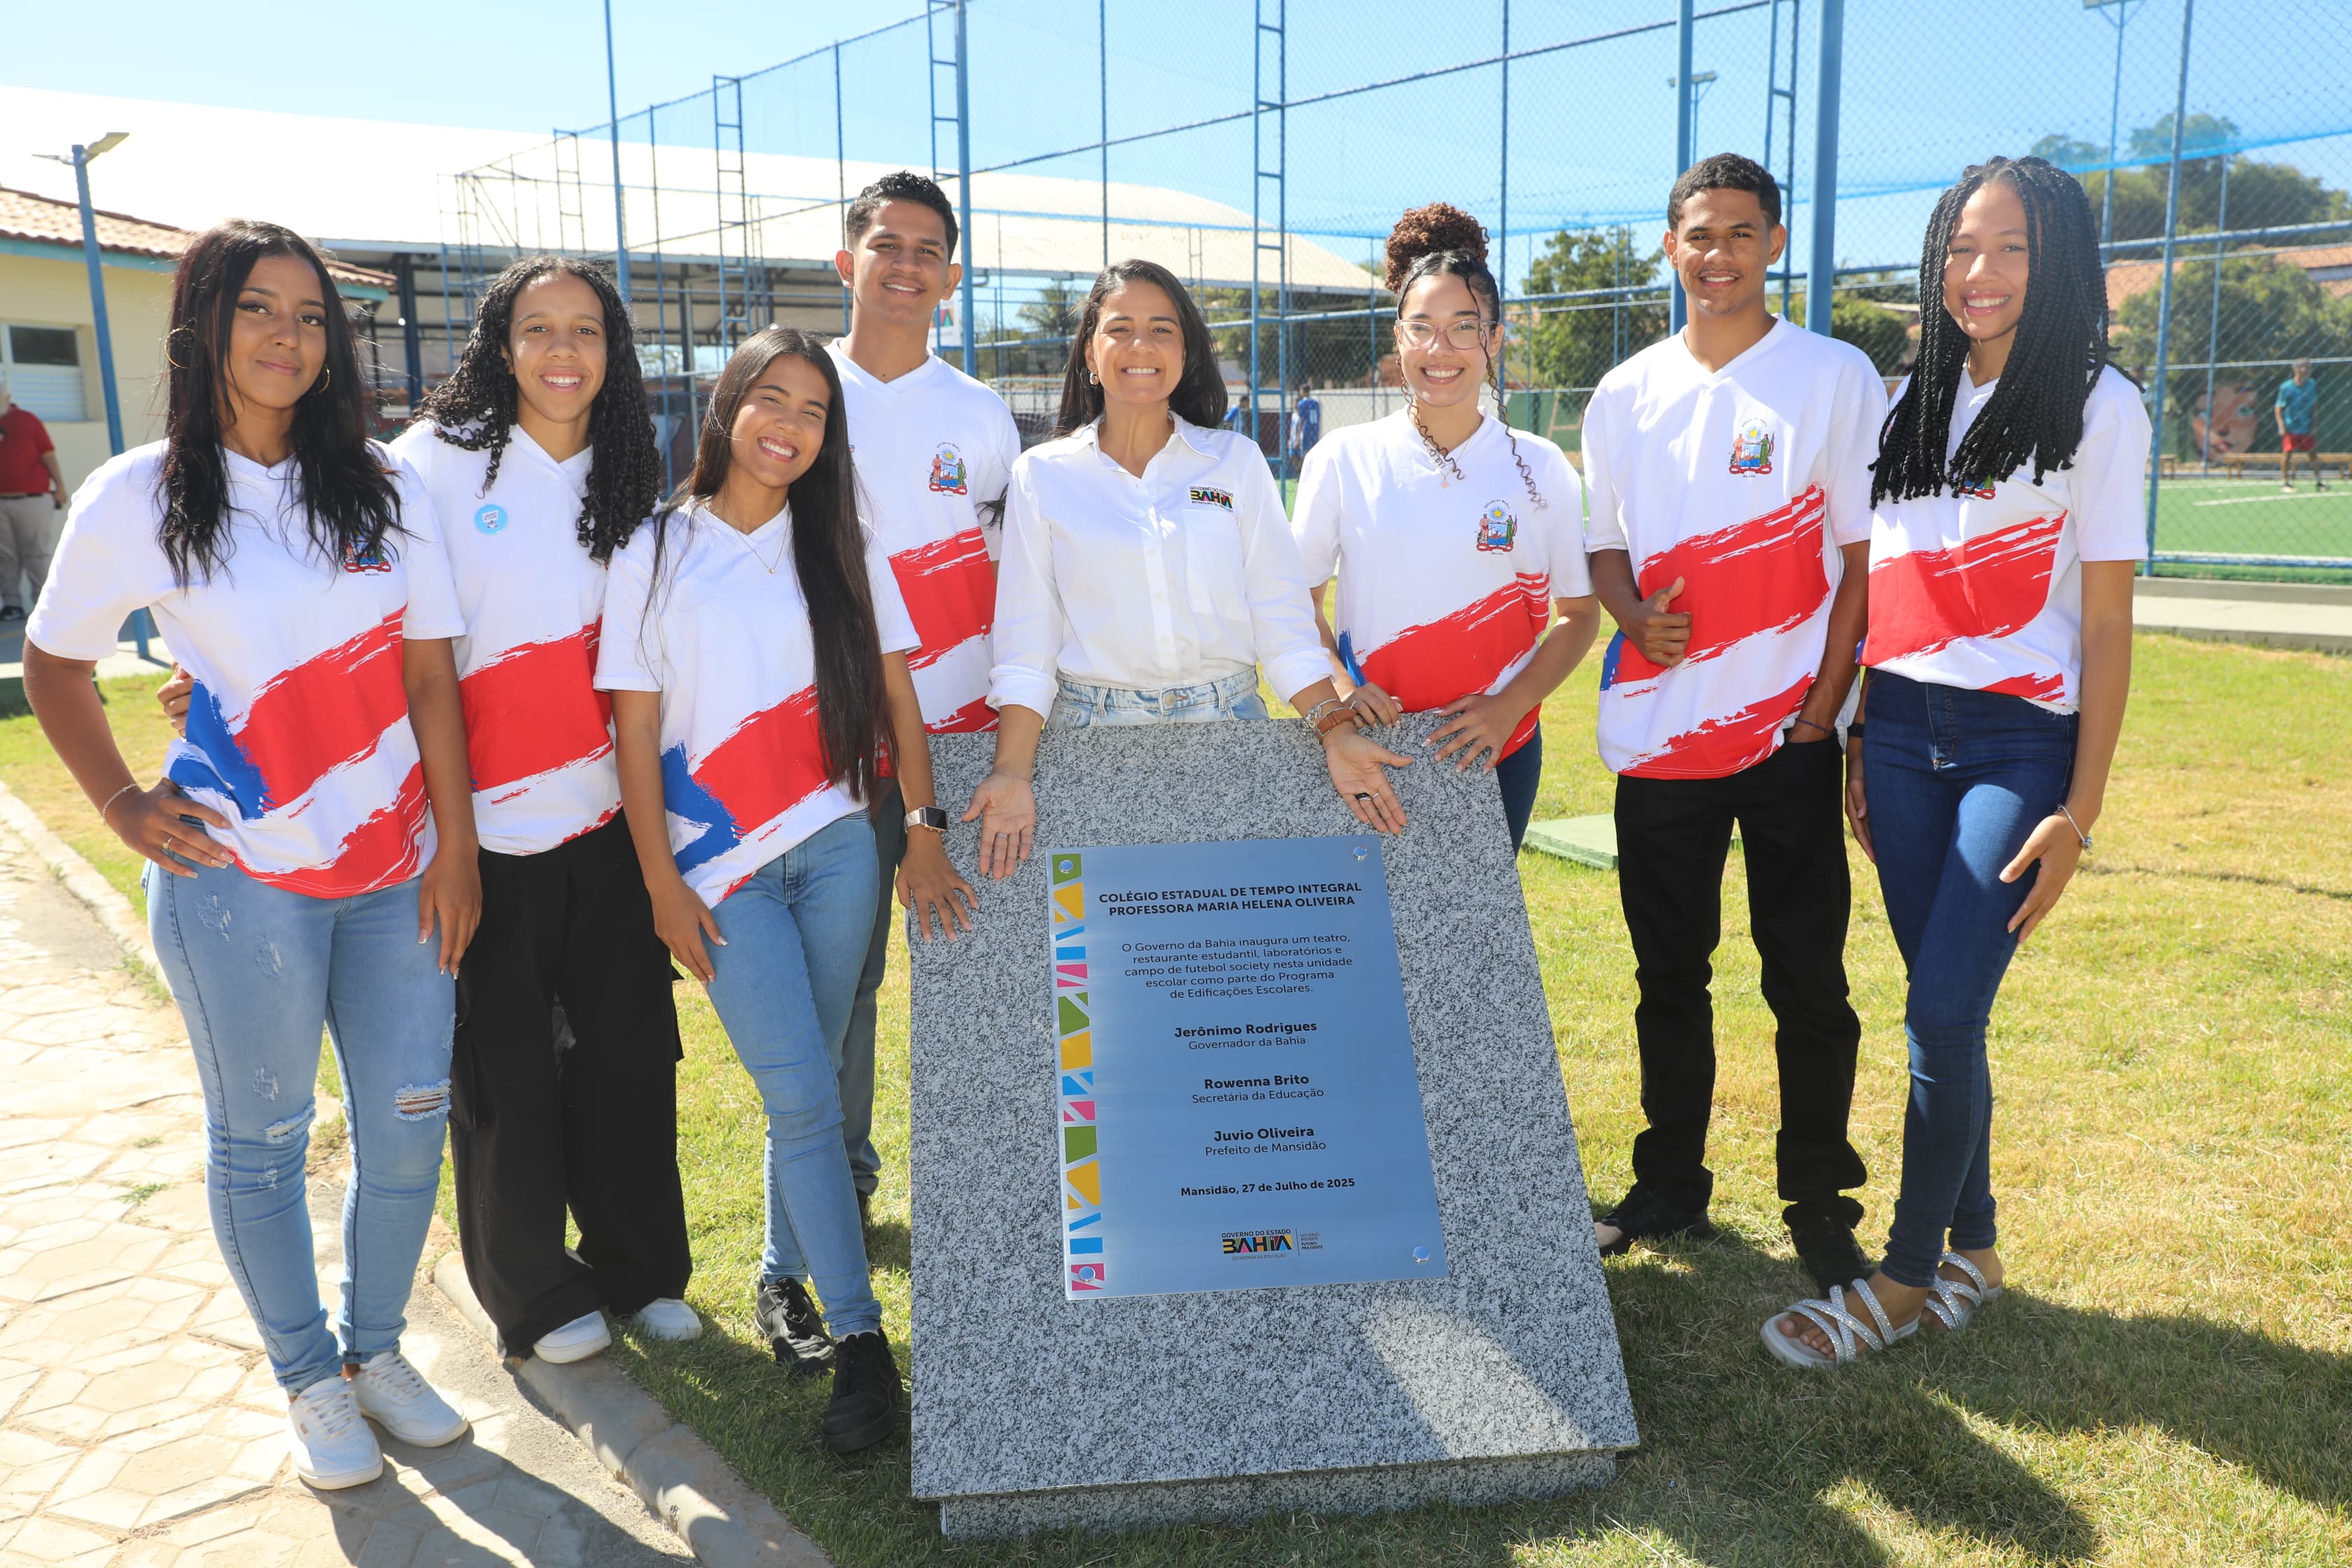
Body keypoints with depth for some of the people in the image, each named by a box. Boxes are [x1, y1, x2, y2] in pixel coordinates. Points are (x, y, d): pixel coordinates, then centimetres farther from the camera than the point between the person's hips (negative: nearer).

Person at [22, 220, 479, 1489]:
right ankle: (308, 1377, 30)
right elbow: (53, 666, 9)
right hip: (241, 876, -2)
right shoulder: (139, 498, -3)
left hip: (394, 869, 3)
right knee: (260, 1139, 10)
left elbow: (429, 674, 2)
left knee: (409, 1125, 9)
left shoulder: (384, 488, 3)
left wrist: (456, 850, -1)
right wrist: (123, 806, -2)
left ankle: (377, 1347, 32)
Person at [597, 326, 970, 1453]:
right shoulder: (656, 554, 2)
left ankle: (787, 1274, 29)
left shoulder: (842, 550, 7)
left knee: (804, 1088, 8)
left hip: (838, 850, 2)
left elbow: (896, 696, 5)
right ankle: (859, 1341, 1)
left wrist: (924, 835, -2)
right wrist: (662, 883, -4)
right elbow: (635, 728, 0)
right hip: (724, 872, -2)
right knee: (802, 1097, -6)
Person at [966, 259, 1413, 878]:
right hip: (1094, 732, -1)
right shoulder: (1042, 475, 4)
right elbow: (1026, 645, 0)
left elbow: (1282, 620, 4)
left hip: (1227, 721, 1)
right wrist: (1012, 773, -12)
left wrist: (1335, 730, -8)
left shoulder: (1237, 461, 6)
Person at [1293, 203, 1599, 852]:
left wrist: (1509, 707, -10)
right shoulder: (1344, 458, -1)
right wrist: (1339, 685, -12)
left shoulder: (1540, 469, 0)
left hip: (1496, 751, 1)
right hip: (1371, 750, 0)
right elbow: (1298, 596, 5)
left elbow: (1580, 612, 4)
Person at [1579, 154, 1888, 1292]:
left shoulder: (1837, 378, -1)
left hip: (1788, 734, -3)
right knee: (1668, 975, 12)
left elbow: (1866, 553, -2)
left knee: (1808, 983, 3)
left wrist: (1824, 710, -10)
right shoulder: (1626, 394, 9)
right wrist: (1633, 613, -8)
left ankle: (1820, 1207, 19)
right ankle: (1669, 1190, 26)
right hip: (1658, 732, 3)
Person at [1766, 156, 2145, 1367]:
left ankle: (1906, 1279, 7)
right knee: (1945, 1009, 8)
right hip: (1902, 734, 5)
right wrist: (1856, 746, 10)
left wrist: (2079, 811, -9)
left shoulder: (2097, 407, -3)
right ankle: (1970, 1252, 24)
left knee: (1942, 1013, -8)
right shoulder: (1916, 404, 12)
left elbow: (2107, 622, -5)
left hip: (2020, 743, -5)